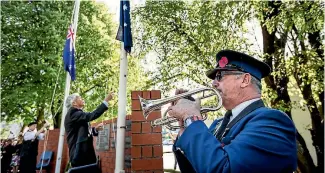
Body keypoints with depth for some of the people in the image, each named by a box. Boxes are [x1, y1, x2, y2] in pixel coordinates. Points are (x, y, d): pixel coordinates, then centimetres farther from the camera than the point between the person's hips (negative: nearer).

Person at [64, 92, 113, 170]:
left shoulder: (76, 114, 19)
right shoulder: (73, 113, -12)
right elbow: (92, 115, -26)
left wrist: (95, 129, 4)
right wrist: (106, 100, -20)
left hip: (85, 153, 10)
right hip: (80, 154, -10)